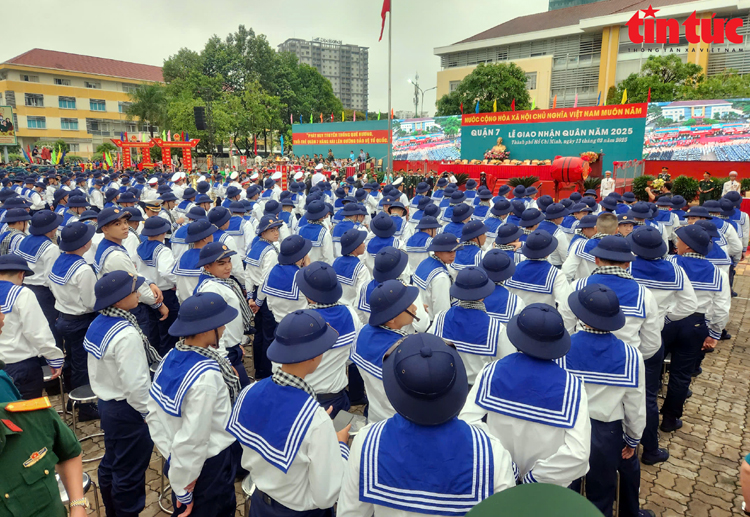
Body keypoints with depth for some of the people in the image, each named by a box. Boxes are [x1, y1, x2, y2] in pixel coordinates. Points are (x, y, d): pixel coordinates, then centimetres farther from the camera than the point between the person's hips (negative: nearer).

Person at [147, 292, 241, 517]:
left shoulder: (171, 358, -7)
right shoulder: (207, 376, -31)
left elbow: (154, 413, 1)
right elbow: (193, 439, -28)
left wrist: (171, 453, 6)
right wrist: (182, 485, -15)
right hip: (208, 465, -7)